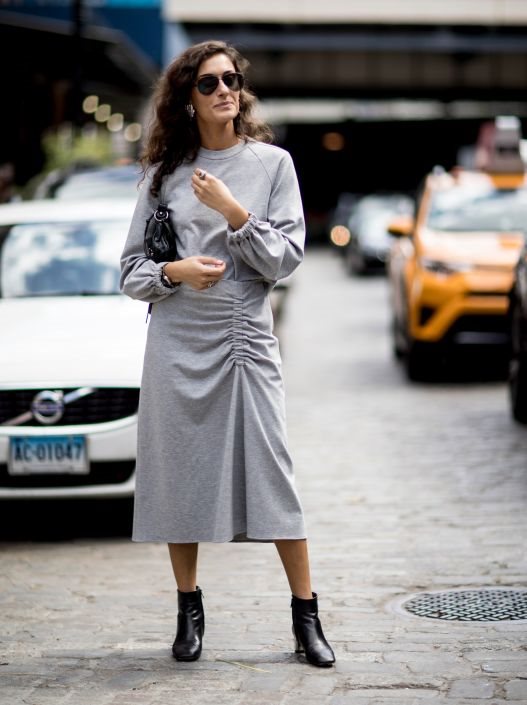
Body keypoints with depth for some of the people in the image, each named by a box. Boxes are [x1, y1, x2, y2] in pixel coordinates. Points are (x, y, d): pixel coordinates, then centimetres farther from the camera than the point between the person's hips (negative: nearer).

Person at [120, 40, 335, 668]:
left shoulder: (273, 163, 6)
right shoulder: (165, 173, 8)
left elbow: (286, 259, -1)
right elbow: (131, 270, 10)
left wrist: (233, 213, -12)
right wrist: (174, 272, -10)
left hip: (247, 335, -1)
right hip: (177, 339, 1)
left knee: (273, 475, -5)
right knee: (180, 477, 4)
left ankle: (307, 617, 2)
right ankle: (189, 611, 17)